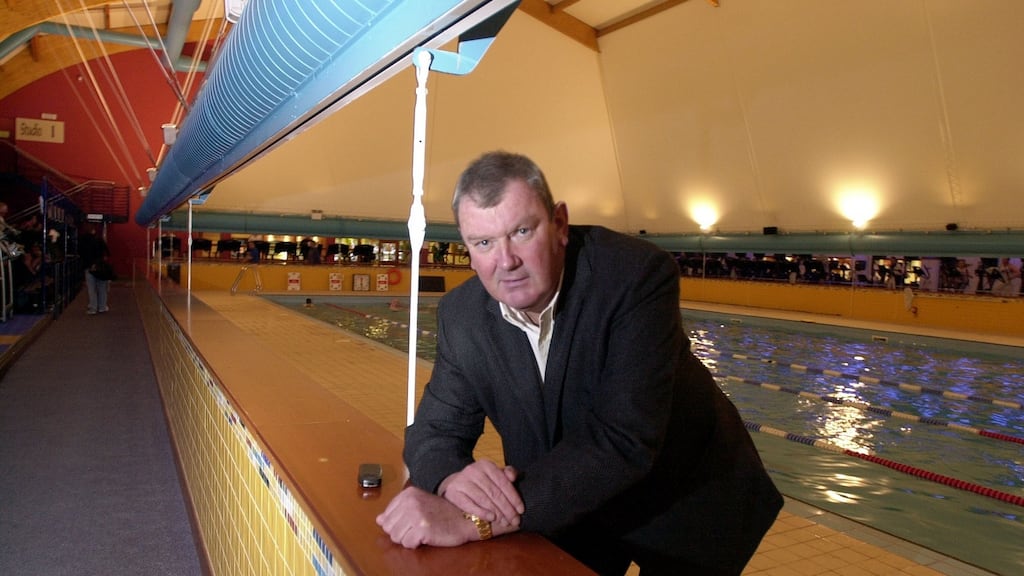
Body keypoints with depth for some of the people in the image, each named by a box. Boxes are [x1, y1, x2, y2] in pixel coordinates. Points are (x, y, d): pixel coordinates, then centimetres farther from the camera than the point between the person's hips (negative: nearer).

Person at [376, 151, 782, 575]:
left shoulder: (638, 274, -30)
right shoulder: (460, 315, -14)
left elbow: (622, 442, -38)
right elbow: (435, 429, -8)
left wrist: (474, 519, -44)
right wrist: (452, 481, -34)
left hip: (686, 507, -3)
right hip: (572, 511, 4)